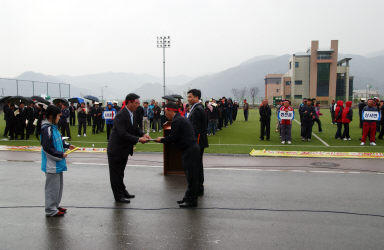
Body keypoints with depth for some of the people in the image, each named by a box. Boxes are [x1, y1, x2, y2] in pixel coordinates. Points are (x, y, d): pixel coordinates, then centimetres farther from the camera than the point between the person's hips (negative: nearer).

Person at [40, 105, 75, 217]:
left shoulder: (53, 127, 9)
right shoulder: (47, 129, -20)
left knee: (59, 185, 19)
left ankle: (55, 205, 33)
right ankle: (51, 210, 13)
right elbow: (47, 148, -22)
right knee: (52, 187, 1)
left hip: (57, 164, 10)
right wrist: (61, 155, -16)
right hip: (52, 164, -10)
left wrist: (67, 145, 8)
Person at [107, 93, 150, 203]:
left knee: (120, 172, 23)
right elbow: (123, 134, -30)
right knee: (116, 174, 6)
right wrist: (138, 139, -30)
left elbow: (135, 128, 12)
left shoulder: (132, 114, 3)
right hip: (116, 150, -9)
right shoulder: (121, 115, -25)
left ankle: (122, 191, 35)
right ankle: (118, 196, 15)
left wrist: (143, 134, -8)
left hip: (124, 150, 9)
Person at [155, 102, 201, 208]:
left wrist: (161, 140, 1)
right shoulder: (181, 118, 18)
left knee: (191, 175, -4)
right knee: (190, 175, 15)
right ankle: (189, 197, 24)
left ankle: (192, 200, 3)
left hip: (190, 150, -11)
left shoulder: (176, 121, -14)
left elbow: (172, 138, -15)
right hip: (192, 149, 11)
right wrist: (164, 139, 17)